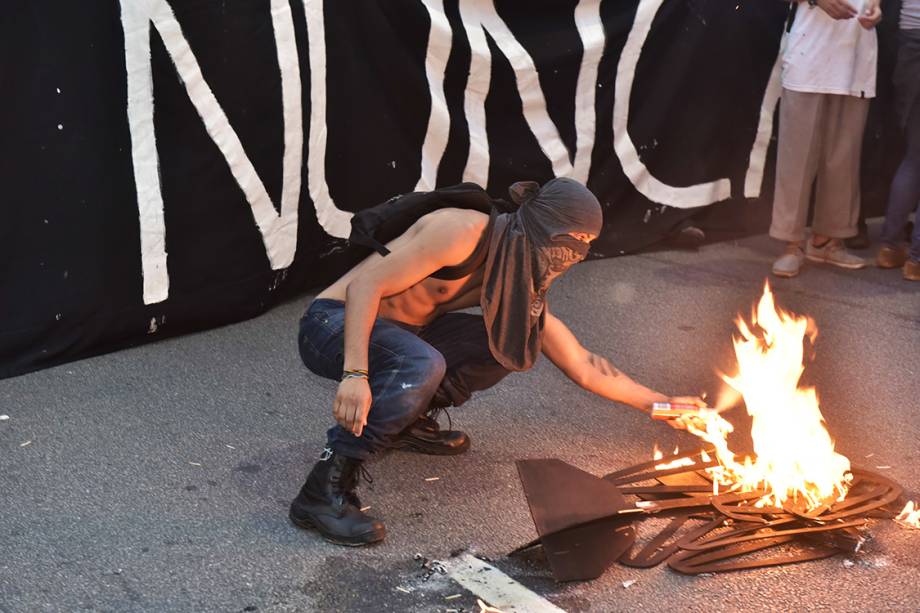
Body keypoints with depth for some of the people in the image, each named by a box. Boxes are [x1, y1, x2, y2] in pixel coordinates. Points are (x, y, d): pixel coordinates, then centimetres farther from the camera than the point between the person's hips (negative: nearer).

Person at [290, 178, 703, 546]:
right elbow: (364, 286, -26)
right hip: (335, 322, -8)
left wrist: (659, 404, 8)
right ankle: (324, 492, -27)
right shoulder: (464, 231, -24)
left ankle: (405, 422, 12)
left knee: (511, 345, -1)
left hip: (396, 335, 8)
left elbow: (582, 366, 9)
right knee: (423, 365, -37)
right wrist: (356, 374, -36)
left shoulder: (522, 285, 2)